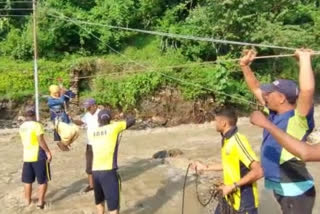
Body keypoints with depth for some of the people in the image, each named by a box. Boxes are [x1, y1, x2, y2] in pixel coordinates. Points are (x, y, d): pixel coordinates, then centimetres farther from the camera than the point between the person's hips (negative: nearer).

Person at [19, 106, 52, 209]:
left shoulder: (22, 127, 8)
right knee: (43, 180, 5)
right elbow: (41, 141, -17)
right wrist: (48, 152, -11)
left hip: (26, 156, 6)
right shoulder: (36, 125, -12)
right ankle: (40, 202, 4)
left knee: (27, 181, 15)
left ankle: (28, 201, 24)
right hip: (38, 156, -6)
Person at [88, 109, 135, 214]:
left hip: (95, 171, 5)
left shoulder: (92, 132, 11)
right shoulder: (113, 127, 0)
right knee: (113, 204, 2)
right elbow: (132, 121, 10)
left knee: (99, 200, 26)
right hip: (108, 171, -5)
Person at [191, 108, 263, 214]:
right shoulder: (226, 139, 3)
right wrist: (205, 167, 19)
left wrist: (233, 186, -25)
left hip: (244, 202, -9)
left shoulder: (238, 141, -25)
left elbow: (258, 172, -29)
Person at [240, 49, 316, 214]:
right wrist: (245, 66, 10)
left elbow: (307, 89, -35)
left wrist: (304, 58, -27)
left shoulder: (298, 119, -18)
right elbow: (256, 88, 15)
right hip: (279, 187, 8)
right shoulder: (273, 113, 4)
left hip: (296, 190, -8)